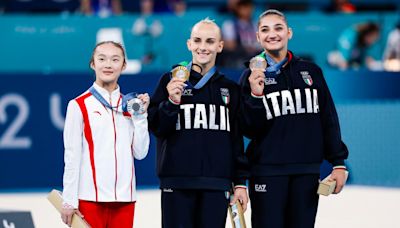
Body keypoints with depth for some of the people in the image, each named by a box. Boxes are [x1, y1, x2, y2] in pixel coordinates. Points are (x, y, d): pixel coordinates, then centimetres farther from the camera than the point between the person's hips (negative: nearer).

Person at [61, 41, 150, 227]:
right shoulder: (78, 105, -1)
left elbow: (140, 153, 8)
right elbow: (72, 156, -2)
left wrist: (140, 115, 1)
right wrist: (69, 201, -4)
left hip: (124, 198, 4)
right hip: (90, 197, -4)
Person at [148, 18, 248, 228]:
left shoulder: (229, 89, 13)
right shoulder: (171, 81, 5)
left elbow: (237, 138, 14)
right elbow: (156, 128, 1)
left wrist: (240, 183, 10)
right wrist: (172, 102, -16)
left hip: (217, 184, 2)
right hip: (177, 183, -2)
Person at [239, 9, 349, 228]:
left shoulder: (311, 71, 9)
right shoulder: (252, 75, 2)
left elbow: (329, 121, 11)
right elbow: (250, 130, -4)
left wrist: (338, 163, 6)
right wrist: (255, 96, -18)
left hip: (307, 172, 2)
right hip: (267, 172, -2)